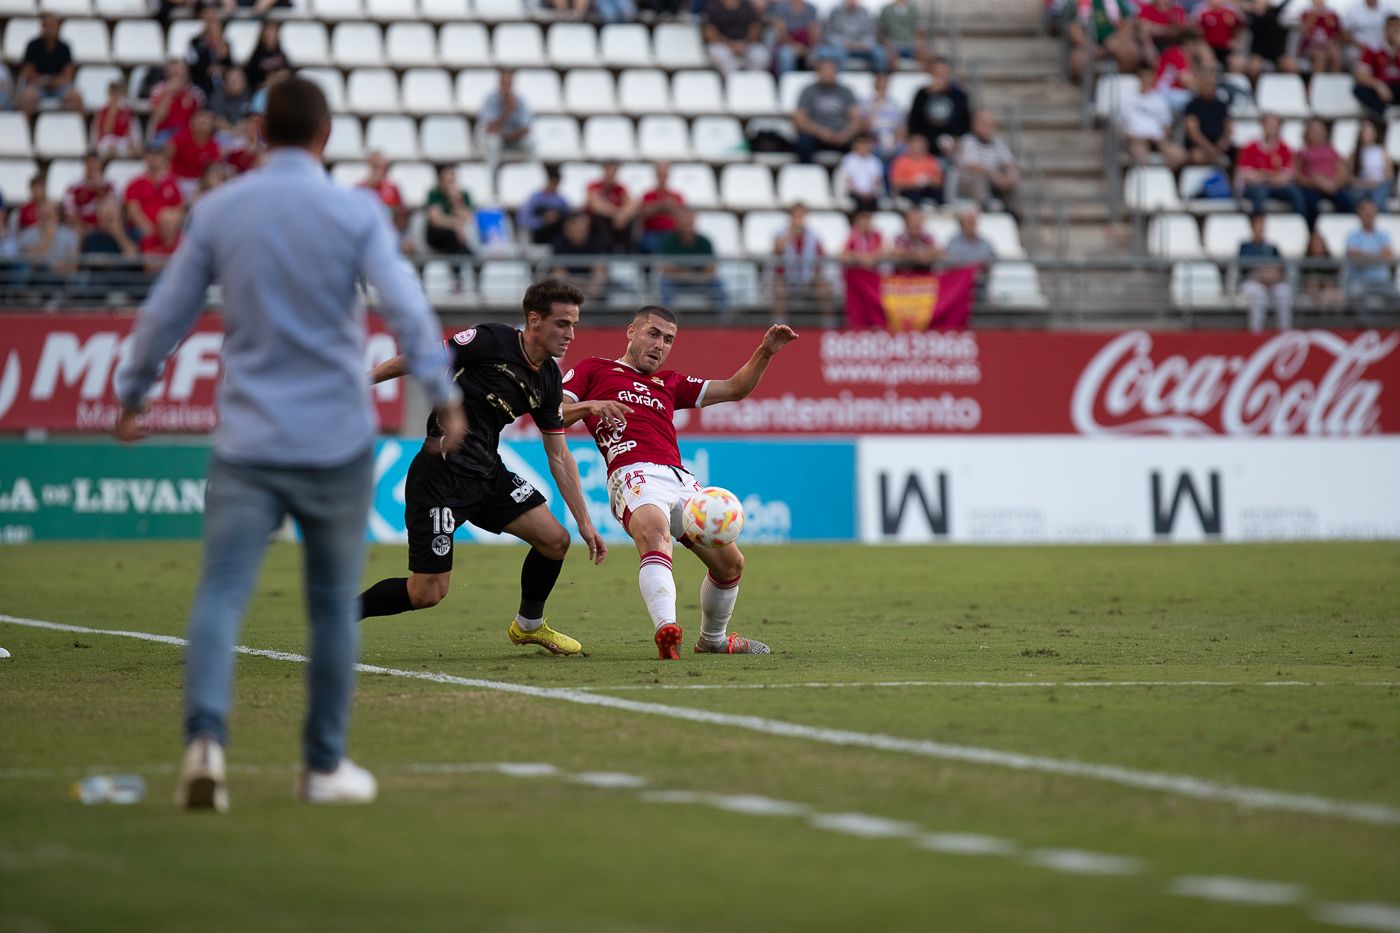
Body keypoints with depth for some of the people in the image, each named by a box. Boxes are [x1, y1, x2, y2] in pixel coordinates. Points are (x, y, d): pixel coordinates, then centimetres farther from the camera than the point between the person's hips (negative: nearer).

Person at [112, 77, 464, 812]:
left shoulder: (217, 212, 4)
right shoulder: (355, 213, -3)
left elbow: (165, 313, 8)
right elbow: (406, 309, -11)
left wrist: (131, 394, 21)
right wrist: (444, 397, -6)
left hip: (246, 441, 1)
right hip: (337, 440, -1)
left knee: (221, 593, -5)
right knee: (333, 605, 11)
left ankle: (205, 737, -27)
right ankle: (325, 766, 17)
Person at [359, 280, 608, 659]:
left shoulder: (549, 381, 7)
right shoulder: (490, 341, -15)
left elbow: (558, 455, 13)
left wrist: (584, 521, 11)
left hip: (488, 473, 7)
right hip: (442, 474, -7)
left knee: (555, 540, 1)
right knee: (427, 592, -9)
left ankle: (529, 625, 26)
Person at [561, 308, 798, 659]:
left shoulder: (669, 382, 33)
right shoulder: (593, 369, 20)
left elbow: (734, 389, 32)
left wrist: (765, 352, 18)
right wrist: (589, 406, -8)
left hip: (680, 479, 7)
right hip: (634, 473, -7)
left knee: (730, 563, 4)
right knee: (655, 533, -37)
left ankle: (712, 639, 30)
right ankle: (666, 630, -59)